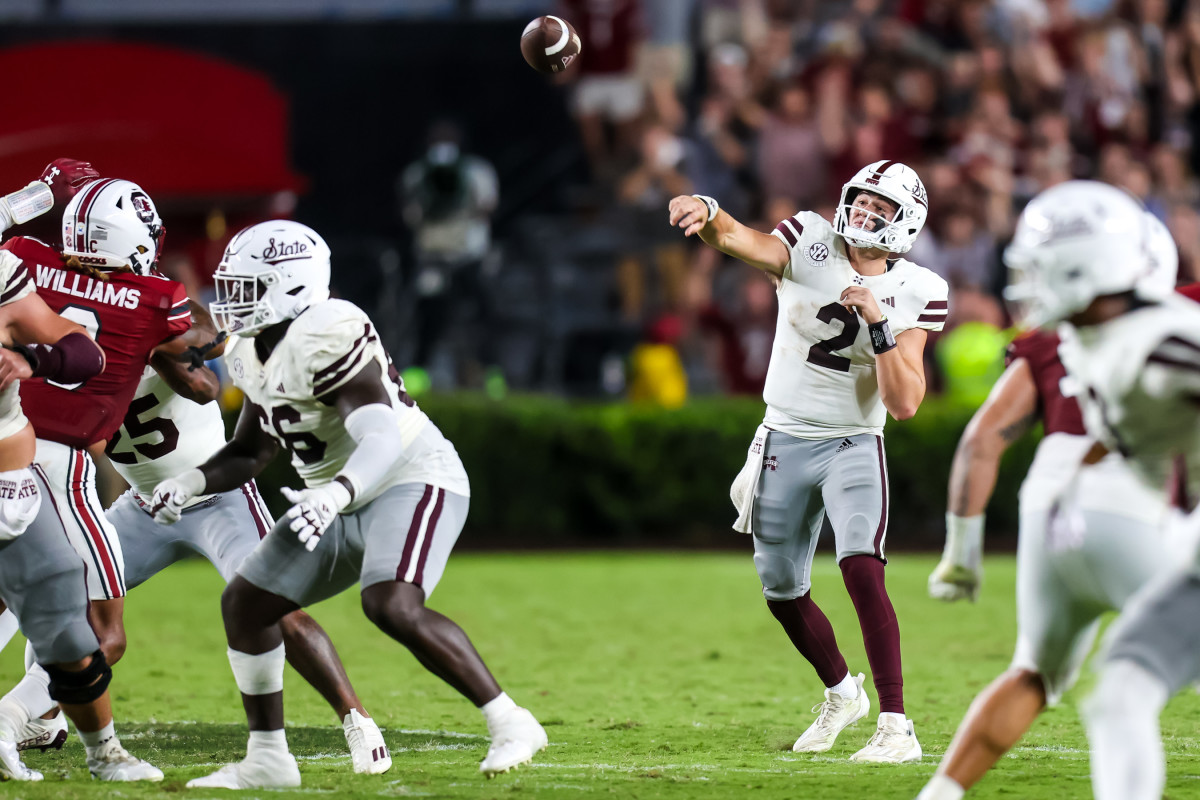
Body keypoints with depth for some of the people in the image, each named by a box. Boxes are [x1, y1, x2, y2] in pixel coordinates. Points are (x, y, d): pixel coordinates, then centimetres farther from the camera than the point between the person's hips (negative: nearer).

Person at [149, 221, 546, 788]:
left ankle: (510, 724, -21)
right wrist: (191, 482, -3)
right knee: (244, 604, 6)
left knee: (393, 607, -31)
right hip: (347, 502, 10)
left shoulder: (325, 337, -24)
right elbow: (249, 452, 16)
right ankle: (268, 758, 15)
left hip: (414, 480, -10)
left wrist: (334, 492, -50)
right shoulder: (253, 354, 7)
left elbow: (382, 438, -32)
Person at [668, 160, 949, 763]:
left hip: (853, 446, -3)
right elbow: (736, 239, -28)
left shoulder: (914, 295, -7)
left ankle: (896, 726, -25)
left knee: (861, 569, -25)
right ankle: (841, 693, 42)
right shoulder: (810, 245, -7)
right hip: (785, 442, 3)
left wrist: (878, 323, -23)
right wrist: (707, 214, -51)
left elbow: (905, 403, -13)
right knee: (783, 593, 14)